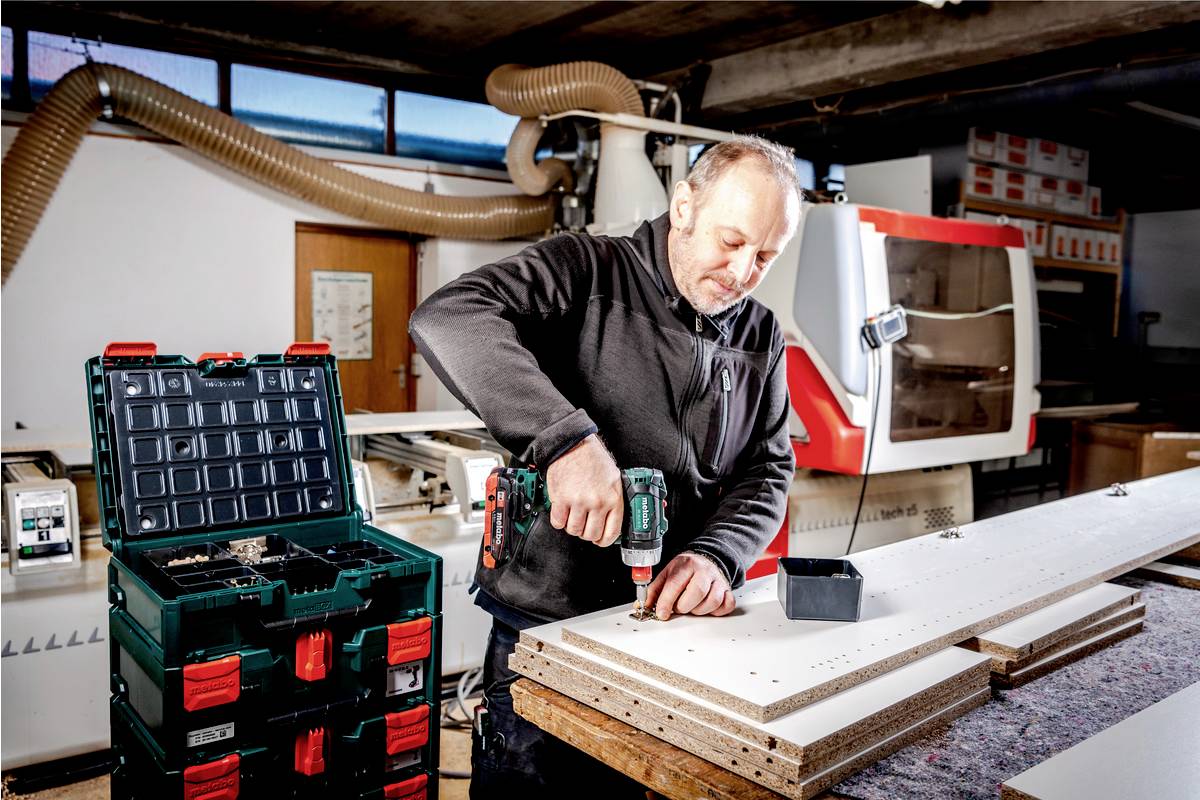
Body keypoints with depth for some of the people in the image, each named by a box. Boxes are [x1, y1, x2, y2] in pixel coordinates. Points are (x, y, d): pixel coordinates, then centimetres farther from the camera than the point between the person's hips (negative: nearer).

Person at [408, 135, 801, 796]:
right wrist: (568, 437, -35)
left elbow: (767, 469, 6)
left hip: (676, 625, 5)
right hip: (542, 625, -4)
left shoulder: (762, 338, 8)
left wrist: (718, 555, -13)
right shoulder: (588, 271, -10)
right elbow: (448, 318, -25)